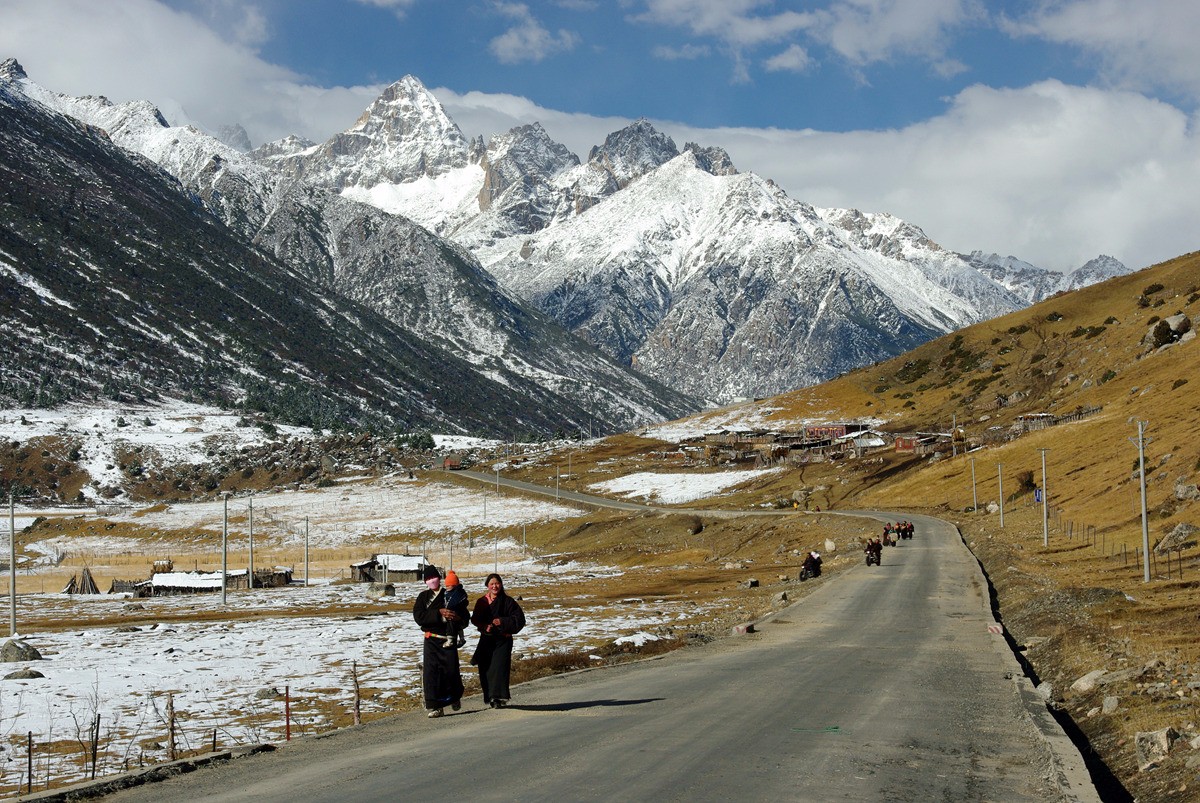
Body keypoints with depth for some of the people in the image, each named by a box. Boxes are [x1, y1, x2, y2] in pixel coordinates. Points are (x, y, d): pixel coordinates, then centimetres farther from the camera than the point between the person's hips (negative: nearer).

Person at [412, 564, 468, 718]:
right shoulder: (423, 597, 9)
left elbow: (464, 618, 11)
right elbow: (419, 617, -7)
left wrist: (457, 617, -13)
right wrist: (439, 613, -16)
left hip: (448, 640, 0)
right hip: (431, 640, 0)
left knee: (451, 670, -2)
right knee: (431, 672, -8)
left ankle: (455, 697, 27)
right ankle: (435, 706, -5)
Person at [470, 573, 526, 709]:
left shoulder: (508, 601, -1)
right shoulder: (482, 602, 8)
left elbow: (519, 618, -3)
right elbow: (475, 619, 8)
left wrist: (502, 622, -15)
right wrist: (485, 626, -12)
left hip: (502, 640, -3)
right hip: (486, 640, 3)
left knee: (499, 667, -13)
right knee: (486, 669, 0)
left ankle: (498, 697, -16)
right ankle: (490, 697, 8)